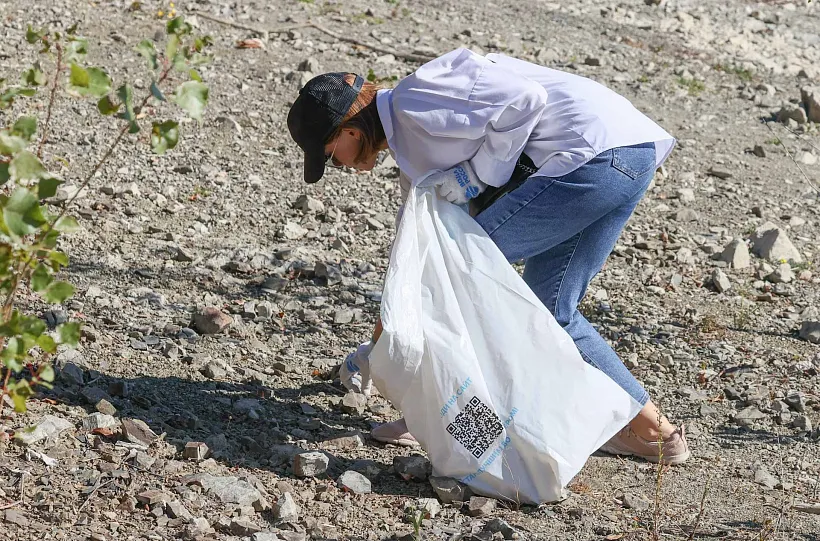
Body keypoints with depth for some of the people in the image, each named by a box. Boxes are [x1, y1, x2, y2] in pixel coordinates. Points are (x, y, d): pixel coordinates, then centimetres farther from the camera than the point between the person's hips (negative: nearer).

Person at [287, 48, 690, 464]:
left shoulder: (415, 98, -8)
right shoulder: (416, 148, 23)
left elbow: (525, 98, -18)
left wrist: (477, 173, -8)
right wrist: (374, 348, 39)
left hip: (596, 151, -10)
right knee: (548, 309, 15)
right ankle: (651, 429, 21)